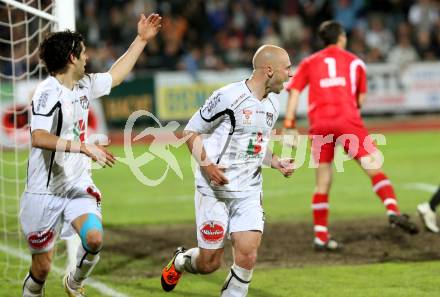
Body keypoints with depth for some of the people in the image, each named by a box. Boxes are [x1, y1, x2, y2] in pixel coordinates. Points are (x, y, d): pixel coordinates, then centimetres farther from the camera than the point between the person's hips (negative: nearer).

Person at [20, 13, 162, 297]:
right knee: (42, 266, -1)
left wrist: (141, 39, 28)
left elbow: (115, 75, 27)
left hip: (78, 184, 6)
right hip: (45, 191, -6)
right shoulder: (48, 92, -19)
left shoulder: (84, 84, 7)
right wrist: (84, 147, -40)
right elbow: (39, 138, -33)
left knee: (94, 238, -20)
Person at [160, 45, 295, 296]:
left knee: (248, 255, -12)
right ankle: (180, 261, 36)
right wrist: (206, 165, -20)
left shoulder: (272, 105, 9)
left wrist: (277, 163, 4)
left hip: (249, 192, 6)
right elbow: (191, 131, -7)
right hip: (215, 190, -6)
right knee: (209, 263, 2)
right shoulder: (229, 97, -15)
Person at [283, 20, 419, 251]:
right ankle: (393, 212, -24)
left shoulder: (309, 63, 19)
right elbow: (360, 99, 17)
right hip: (347, 120, -2)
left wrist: (289, 126, 1)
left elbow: (294, 92, 5)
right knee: (375, 169, -3)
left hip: (319, 124, 2)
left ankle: (320, 237, 7)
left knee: (323, 183, 8)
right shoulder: (354, 62, 17)